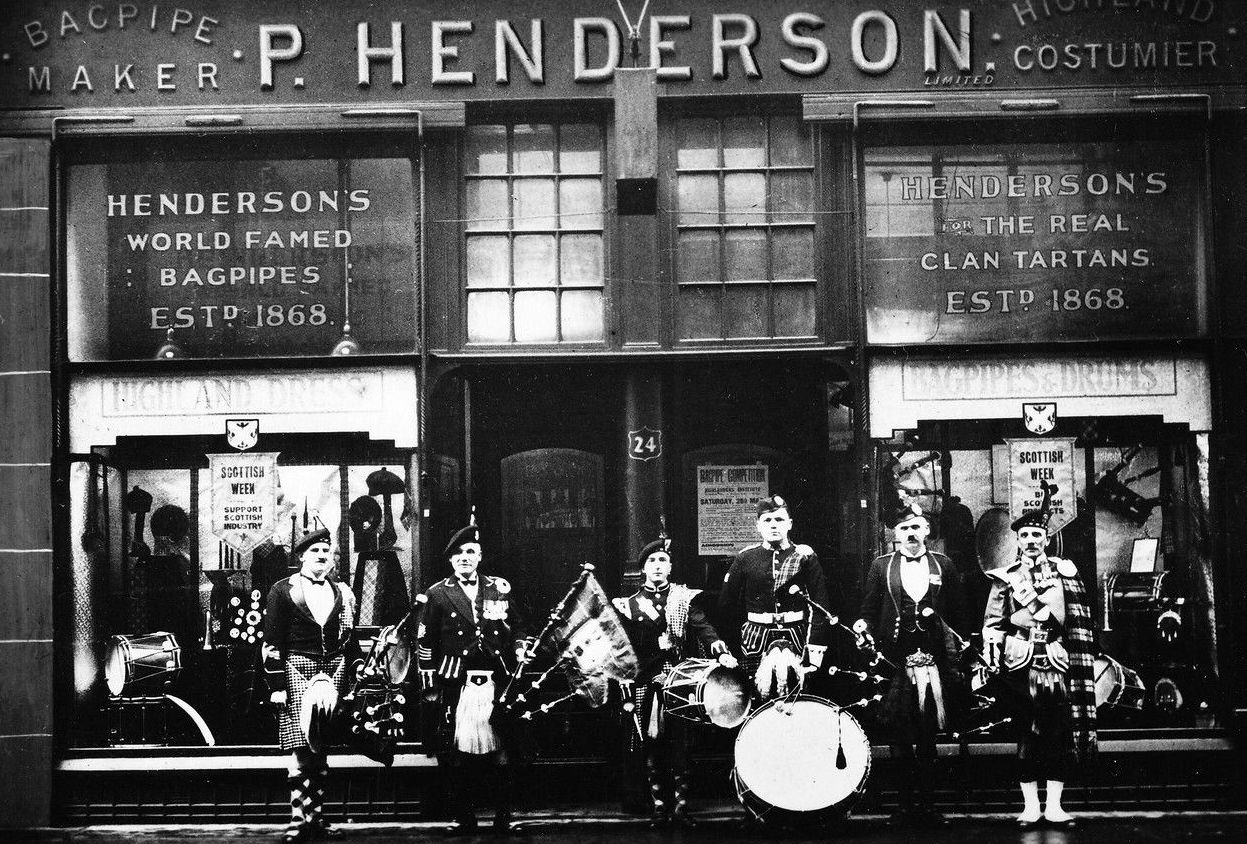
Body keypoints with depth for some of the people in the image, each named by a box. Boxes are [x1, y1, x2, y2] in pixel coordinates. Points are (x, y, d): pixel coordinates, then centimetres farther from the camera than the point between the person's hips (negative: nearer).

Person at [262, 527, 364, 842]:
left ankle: (316, 816, 9)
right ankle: (299, 818, -10)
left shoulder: (343, 593, 14)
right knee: (302, 749, -12)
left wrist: (361, 674, 8)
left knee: (322, 750, 5)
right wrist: (276, 686, -8)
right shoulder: (283, 591, 1)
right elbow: (272, 643, -2)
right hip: (296, 671, -4)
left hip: (333, 673, 4)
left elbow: (351, 641, 18)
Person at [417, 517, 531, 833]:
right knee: (458, 754, -3)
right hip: (457, 685, -1)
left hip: (496, 684, 1)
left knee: (501, 753, -1)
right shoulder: (438, 594, 6)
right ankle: (464, 817, 6)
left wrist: (520, 655, 6)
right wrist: (430, 685, 3)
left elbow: (517, 629, 21)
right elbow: (425, 644, 7)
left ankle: (503, 817, 6)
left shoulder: (499, 589, 12)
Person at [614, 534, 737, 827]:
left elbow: (702, 628, -4)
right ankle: (658, 805, 8)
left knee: (679, 744, -2)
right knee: (652, 745, 1)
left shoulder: (685, 598, 8)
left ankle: (680, 805, 3)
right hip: (646, 684, 1)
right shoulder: (629, 605, 10)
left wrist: (721, 652, -23)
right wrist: (625, 692, 2)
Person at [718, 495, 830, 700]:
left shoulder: (805, 556, 3)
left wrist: (816, 650, -8)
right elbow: (726, 604, 14)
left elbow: (820, 607, 0)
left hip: (795, 637, -1)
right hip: (756, 637, 1)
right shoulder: (745, 558, 7)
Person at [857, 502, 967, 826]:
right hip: (895, 662, 0)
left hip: (934, 662, 0)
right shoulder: (881, 566, 10)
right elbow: (869, 612, 9)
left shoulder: (943, 566, 11)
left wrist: (956, 649, 2)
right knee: (900, 736, -3)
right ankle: (906, 802, 4)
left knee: (928, 736, 2)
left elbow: (958, 613, 11)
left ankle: (926, 802, 9)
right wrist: (864, 630, -11)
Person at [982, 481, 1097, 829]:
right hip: (1021, 666, -1)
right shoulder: (1004, 578, 9)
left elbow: (1080, 620, 12)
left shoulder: (1064, 572, 11)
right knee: (1026, 735, 0)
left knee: (1060, 735, -1)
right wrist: (993, 657, -3)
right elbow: (992, 623, 8)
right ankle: (1030, 806, 5)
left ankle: (1054, 806, 4)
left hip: (1058, 665, 1)